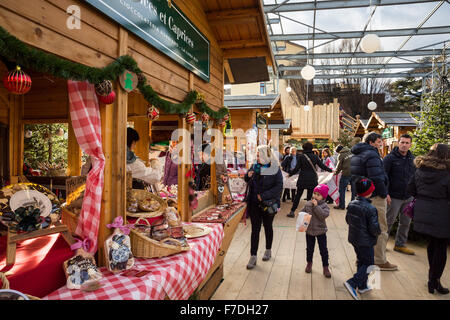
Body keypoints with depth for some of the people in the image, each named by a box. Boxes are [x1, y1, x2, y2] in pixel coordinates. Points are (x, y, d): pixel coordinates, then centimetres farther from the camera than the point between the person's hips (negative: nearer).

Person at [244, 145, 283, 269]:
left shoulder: (275, 169, -9)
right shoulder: (255, 166, 3)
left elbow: (279, 187, -15)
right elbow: (248, 181, 16)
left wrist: (264, 195, -21)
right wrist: (248, 176, -8)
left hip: (269, 203, -2)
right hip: (255, 204, 2)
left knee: (268, 227, 16)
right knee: (255, 229, 1)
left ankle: (268, 250, 36)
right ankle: (253, 257, 7)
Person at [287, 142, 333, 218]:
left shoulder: (301, 157, -5)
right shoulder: (315, 157, 0)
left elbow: (297, 168, -6)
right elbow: (322, 165, 6)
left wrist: (290, 174, 8)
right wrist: (330, 170, 20)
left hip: (302, 179, -1)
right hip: (312, 180, 1)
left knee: (298, 195, 7)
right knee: (310, 196, 9)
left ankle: (292, 212, 10)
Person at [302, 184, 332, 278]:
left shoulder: (324, 206, -11)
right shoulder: (308, 204, -2)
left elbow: (324, 215, -27)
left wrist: (316, 206, -29)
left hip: (320, 231, -3)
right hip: (309, 230, 3)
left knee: (323, 250, 5)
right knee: (309, 248, 17)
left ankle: (325, 267, 20)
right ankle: (309, 263, 38)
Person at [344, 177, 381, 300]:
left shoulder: (351, 204, -1)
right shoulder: (370, 209, -23)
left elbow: (347, 219, 9)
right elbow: (374, 228, -21)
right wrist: (378, 232, -1)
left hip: (354, 239, 7)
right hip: (366, 242, -7)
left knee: (361, 262, 21)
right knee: (368, 264, 6)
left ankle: (362, 286, 31)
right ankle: (352, 283, -7)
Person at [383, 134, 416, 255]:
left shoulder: (412, 159, 10)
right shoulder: (390, 158, -9)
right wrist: (385, 193, -18)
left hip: (408, 197, 6)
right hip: (394, 197, -6)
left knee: (406, 222, 12)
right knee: (389, 221, 3)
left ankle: (400, 244, 25)